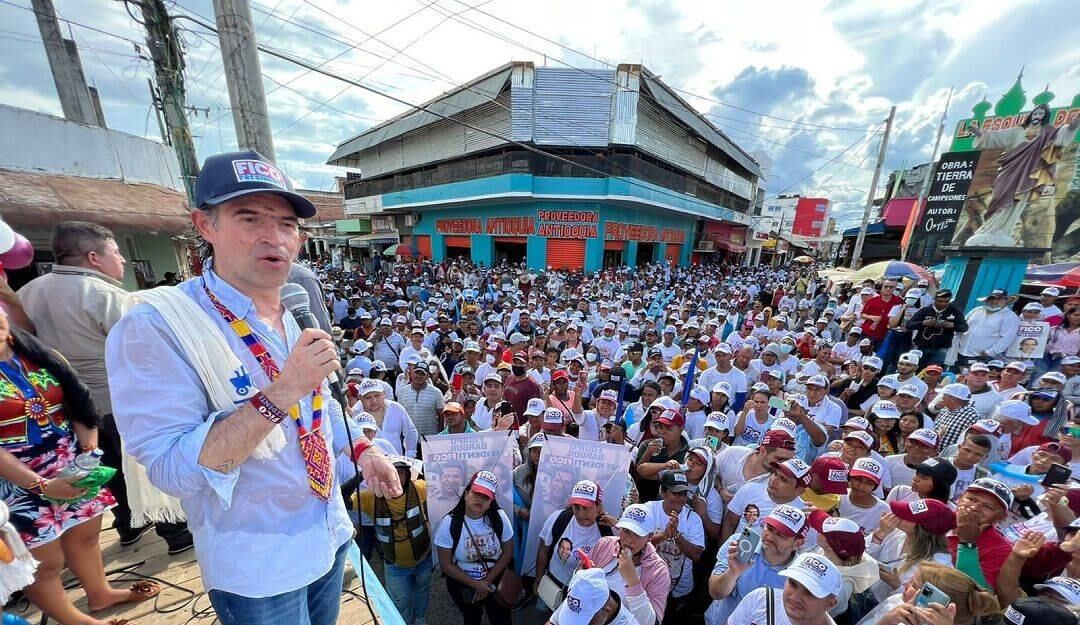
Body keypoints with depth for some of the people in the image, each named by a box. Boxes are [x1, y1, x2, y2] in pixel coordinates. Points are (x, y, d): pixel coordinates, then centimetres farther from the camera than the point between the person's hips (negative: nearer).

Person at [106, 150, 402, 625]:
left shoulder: (301, 314, -2)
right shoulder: (154, 327, -22)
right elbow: (172, 470, -25)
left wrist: (362, 450, 1)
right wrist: (280, 395, -36)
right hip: (257, 568, -5)